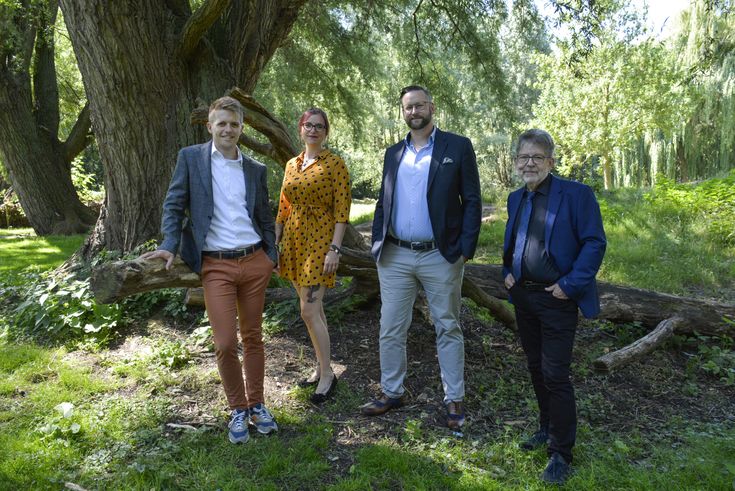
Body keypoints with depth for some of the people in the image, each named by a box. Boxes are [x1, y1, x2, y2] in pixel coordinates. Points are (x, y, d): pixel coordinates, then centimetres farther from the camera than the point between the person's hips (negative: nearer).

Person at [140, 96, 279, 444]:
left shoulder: (255, 169, 11)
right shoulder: (191, 157, 3)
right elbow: (174, 204, 1)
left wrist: (272, 255, 10)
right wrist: (170, 245, -12)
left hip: (255, 261, 3)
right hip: (216, 265, -3)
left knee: (253, 337, 11)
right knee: (225, 343, -4)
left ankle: (256, 405, 26)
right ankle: (238, 409, 17)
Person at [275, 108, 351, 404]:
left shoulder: (335, 164, -6)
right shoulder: (292, 164, 12)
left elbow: (342, 210, -11)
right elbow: (283, 209, 15)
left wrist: (335, 249, -17)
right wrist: (274, 243, 11)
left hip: (320, 242, -6)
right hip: (293, 241, 6)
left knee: (309, 310, -9)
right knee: (313, 308, 13)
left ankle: (327, 374, 7)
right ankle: (321, 367, 26)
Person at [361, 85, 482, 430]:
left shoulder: (458, 147, -1)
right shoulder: (393, 153, 11)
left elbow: (472, 201, -3)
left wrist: (466, 248, -11)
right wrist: (377, 243, 4)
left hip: (440, 256, -3)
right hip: (395, 256, 4)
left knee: (448, 329, 9)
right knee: (390, 330, 10)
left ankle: (454, 399, 22)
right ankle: (391, 392, 27)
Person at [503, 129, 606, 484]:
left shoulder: (576, 194, -11)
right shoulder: (516, 199, 9)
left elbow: (595, 242, -14)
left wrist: (570, 284, -18)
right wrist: (507, 272, 7)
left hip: (556, 299, -6)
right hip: (523, 296, 7)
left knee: (555, 374, -2)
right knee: (536, 367, 17)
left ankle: (561, 452, 14)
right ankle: (547, 428, 37)